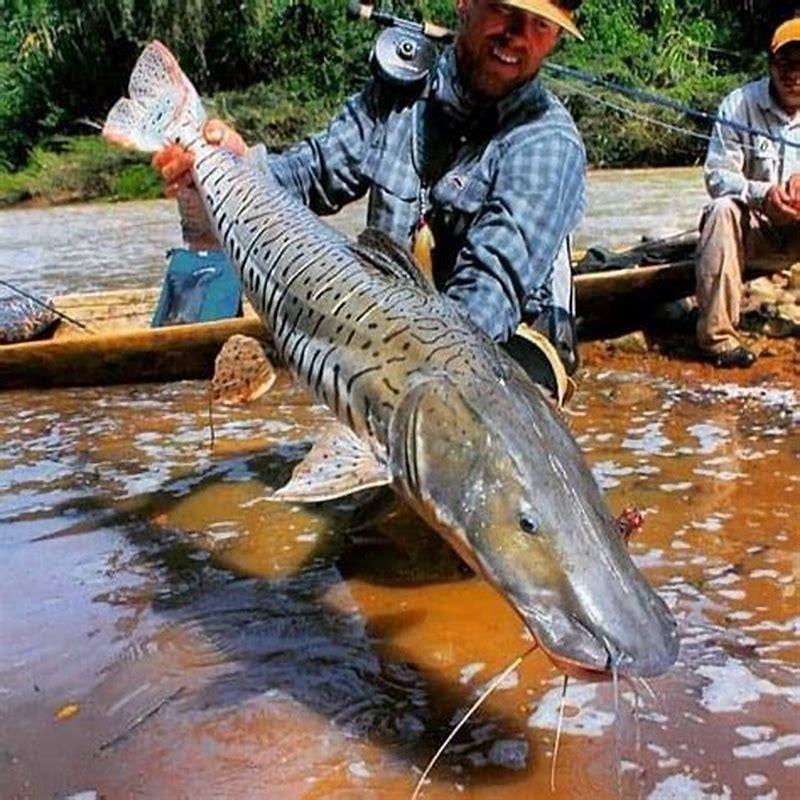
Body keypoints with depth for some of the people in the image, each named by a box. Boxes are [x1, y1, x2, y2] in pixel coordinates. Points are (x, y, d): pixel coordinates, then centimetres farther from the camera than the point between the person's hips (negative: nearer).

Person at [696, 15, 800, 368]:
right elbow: (717, 175, -14)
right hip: (751, 221, -2)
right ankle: (718, 334, -33)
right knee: (722, 211, -33)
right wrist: (761, 194, -33)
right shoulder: (740, 104, -9)